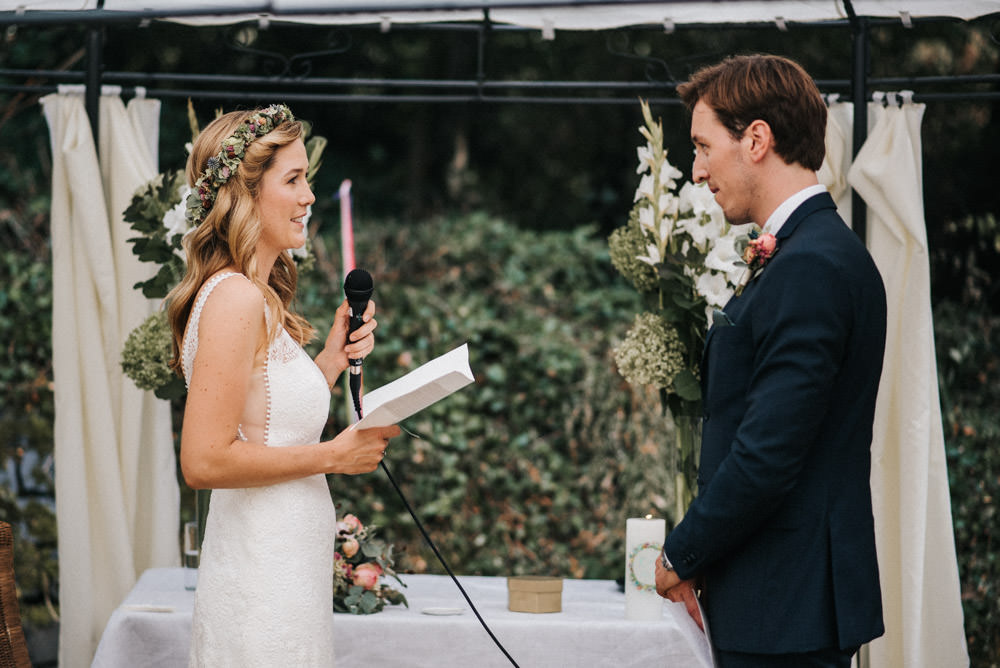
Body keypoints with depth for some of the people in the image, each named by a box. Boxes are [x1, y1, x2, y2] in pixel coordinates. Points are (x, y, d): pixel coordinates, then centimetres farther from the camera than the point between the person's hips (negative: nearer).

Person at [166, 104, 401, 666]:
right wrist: (335, 456, -15)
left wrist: (333, 359, 10)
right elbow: (205, 461, -22)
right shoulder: (234, 298, -17)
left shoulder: (257, 297, 13)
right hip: (264, 576, -10)